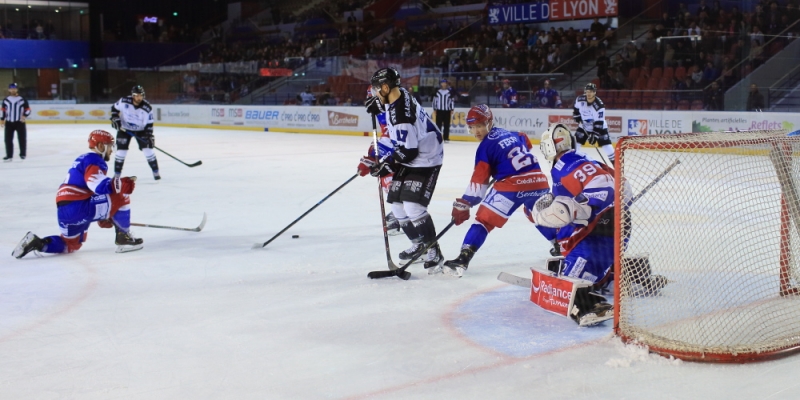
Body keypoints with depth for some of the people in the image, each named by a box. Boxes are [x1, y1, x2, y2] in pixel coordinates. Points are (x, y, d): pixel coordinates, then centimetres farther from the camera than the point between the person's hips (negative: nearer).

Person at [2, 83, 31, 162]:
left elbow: (28, 109, -1)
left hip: (20, 122, -2)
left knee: (22, 138, 2)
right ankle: (9, 155, 7)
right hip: (9, 123, 2)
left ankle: (23, 154, 15)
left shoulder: (22, 100, -2)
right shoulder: (5, 100, 7)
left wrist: (24, 116, -18)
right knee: (8, 139, 1)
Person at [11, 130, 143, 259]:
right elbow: (101, 187, -23)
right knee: (120, 196, -8)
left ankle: (37, 243, 9)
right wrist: (123, 184, -27)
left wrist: (102, 216, 33)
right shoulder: (94, 161, -7)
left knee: (71, 244, 28)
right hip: (78, 208, -10)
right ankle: (124, 238, 1)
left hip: (65, 211, 10)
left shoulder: (84, 160, 25)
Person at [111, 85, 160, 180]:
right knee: (121, 151, -6)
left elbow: (149, 124, -14)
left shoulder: (147, 108, -21)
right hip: (124, 129, 0)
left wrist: (150, 135, -21)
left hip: (141, 130, 0)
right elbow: (114, 108, -2)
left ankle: (155, 172, 5)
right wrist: (115, 119, -14)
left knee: (148, 149, -8)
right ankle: (116, 174, 7)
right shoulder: (124, 101, -20)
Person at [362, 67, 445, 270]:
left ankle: (433, 251, -8)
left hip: (425, 160, -10)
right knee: (397, 202, 11)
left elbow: (408, 151, -28)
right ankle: (419, 244, 26)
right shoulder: (400, 93, -2)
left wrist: (388, 166, -18)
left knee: (413, 206, -18)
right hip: (410, 157, 10)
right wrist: (378, 103, 13)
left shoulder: (401, 115, -30)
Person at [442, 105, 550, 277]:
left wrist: (463, 204, 0)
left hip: (512, 184, -7)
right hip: (539, 180, 7)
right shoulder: (512, 134, 18)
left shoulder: (485, 146, 1)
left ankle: (463, 258, -16)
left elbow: (479, 180, -2)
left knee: (484, 218, -4)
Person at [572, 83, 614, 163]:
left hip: (599, 127, -4)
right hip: (584, 126, 4)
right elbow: (576, 110, 7)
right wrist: (578, 119, -2)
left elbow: (599, 123, -29)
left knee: (606, 145, -12)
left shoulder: (599, 106, -30)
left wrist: (594, 134, -32)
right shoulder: (580, 99, -15)